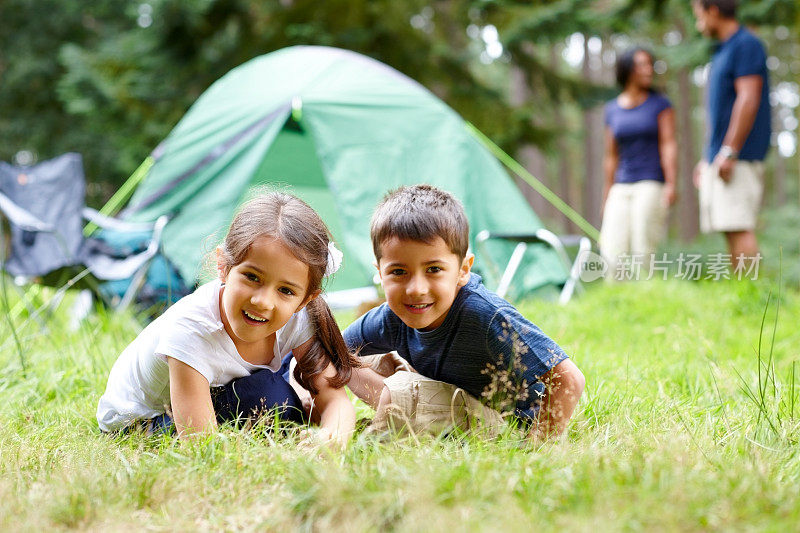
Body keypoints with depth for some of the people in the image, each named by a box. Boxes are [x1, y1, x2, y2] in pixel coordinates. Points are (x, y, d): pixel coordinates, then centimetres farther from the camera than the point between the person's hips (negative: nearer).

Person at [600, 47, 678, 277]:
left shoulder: (661, 104, 4)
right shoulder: (612, 110, 13)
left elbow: (669, 146, -3)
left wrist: (671, 185, -15)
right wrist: (606, 199, 14)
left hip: (651, 184, -3)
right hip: (622, 188, 3)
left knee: (643, 252, -11)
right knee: (613, 253, -9)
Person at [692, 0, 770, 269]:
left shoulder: (746, 44, -8)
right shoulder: (723, 51, 21)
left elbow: (748, 100, -17)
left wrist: (728, 153, -22)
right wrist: (707, 159, 22)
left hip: (739, 158, -10)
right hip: (718, 159, 10)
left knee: (740, 228, -14)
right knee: (730, 230, 6)